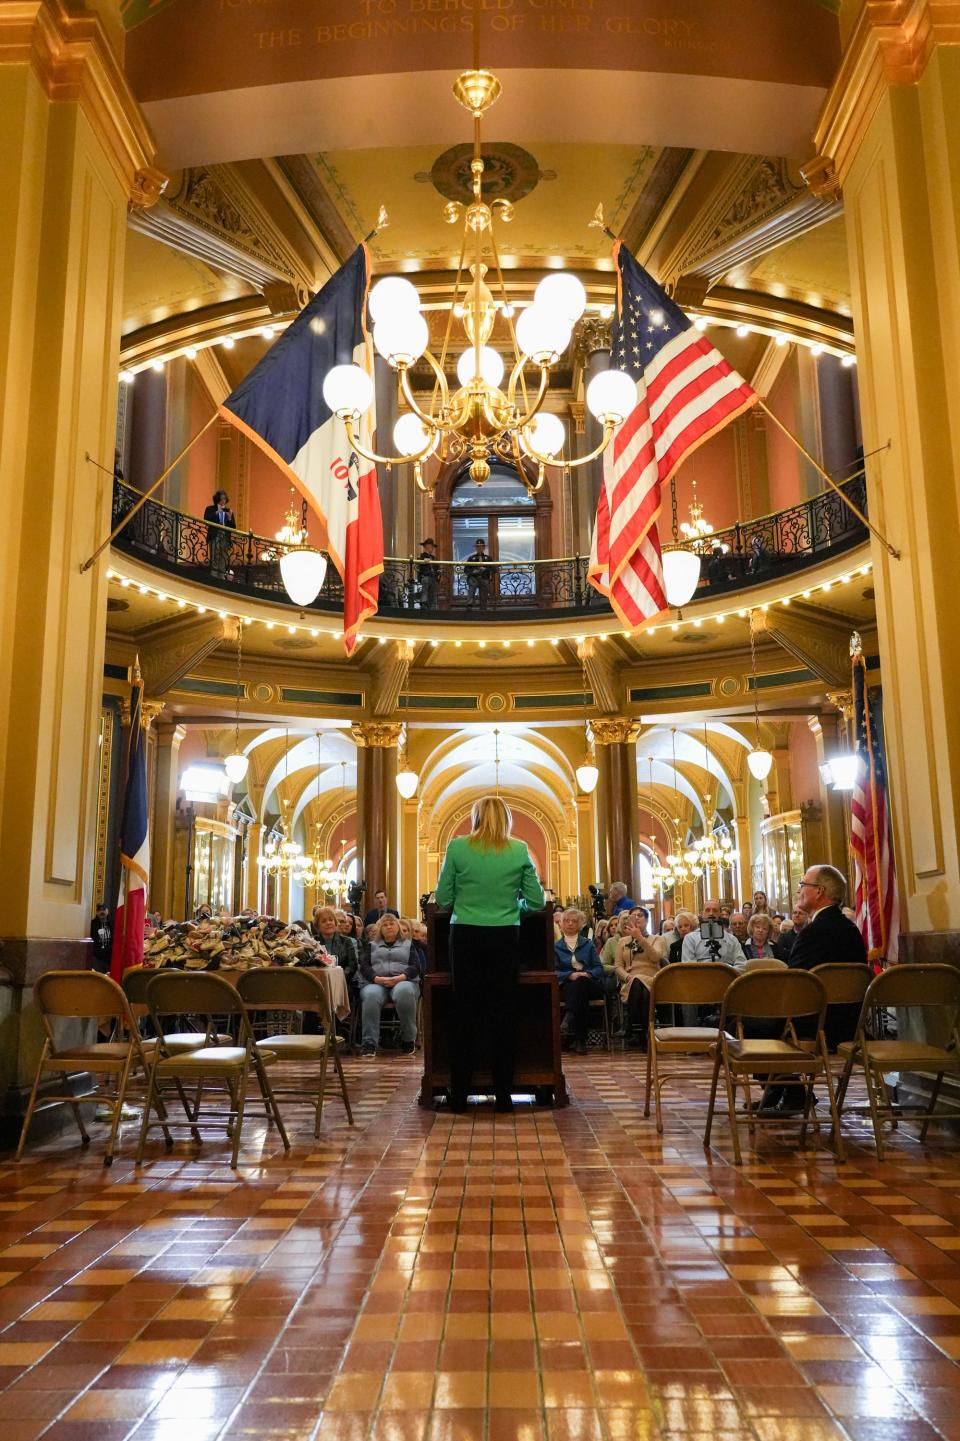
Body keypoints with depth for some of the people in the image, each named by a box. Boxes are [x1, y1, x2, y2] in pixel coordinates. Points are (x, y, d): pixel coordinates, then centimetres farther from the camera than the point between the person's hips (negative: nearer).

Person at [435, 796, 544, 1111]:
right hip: (505, 937, 0)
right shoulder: (519, 851, -2)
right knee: (502, 1013, 7)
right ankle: (503, 1094, 11)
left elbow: (443, 898, 0)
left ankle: (459, 1095, 13)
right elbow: (537, 901, 2)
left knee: (464, 1013, 7)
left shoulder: (458, 847, -4)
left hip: (465, 935, 0)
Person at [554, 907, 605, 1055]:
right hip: (566, 986, -1)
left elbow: (599, 968, 10)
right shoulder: (556, 947, 16)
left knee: (580, 983, -38)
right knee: (575, 986, -39)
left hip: (590, 984, 1)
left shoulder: (588, 944, 20)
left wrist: (587, 974, -13)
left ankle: (577, 1036, -36)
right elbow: (554, 972, 3)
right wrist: (570, 975, -17)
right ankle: (580, 1038, -37)